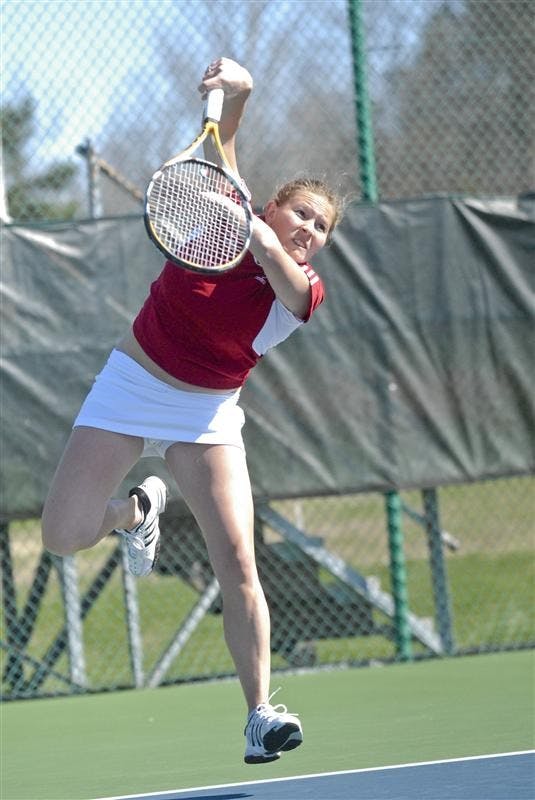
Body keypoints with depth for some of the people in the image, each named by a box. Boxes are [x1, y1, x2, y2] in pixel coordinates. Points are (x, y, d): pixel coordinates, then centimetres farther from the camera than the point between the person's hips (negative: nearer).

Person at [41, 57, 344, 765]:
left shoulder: (304, 289, -8)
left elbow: (290, 284, -34)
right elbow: (222, 142, -16)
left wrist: (266, 245, -54)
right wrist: (235, 92, -37)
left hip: (208, 414, -1)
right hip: (131, 387, 1)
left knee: (237, 562, -16)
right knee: (64, 536, -5)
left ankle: (260, 715, -11)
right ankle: (136, 511, 31)